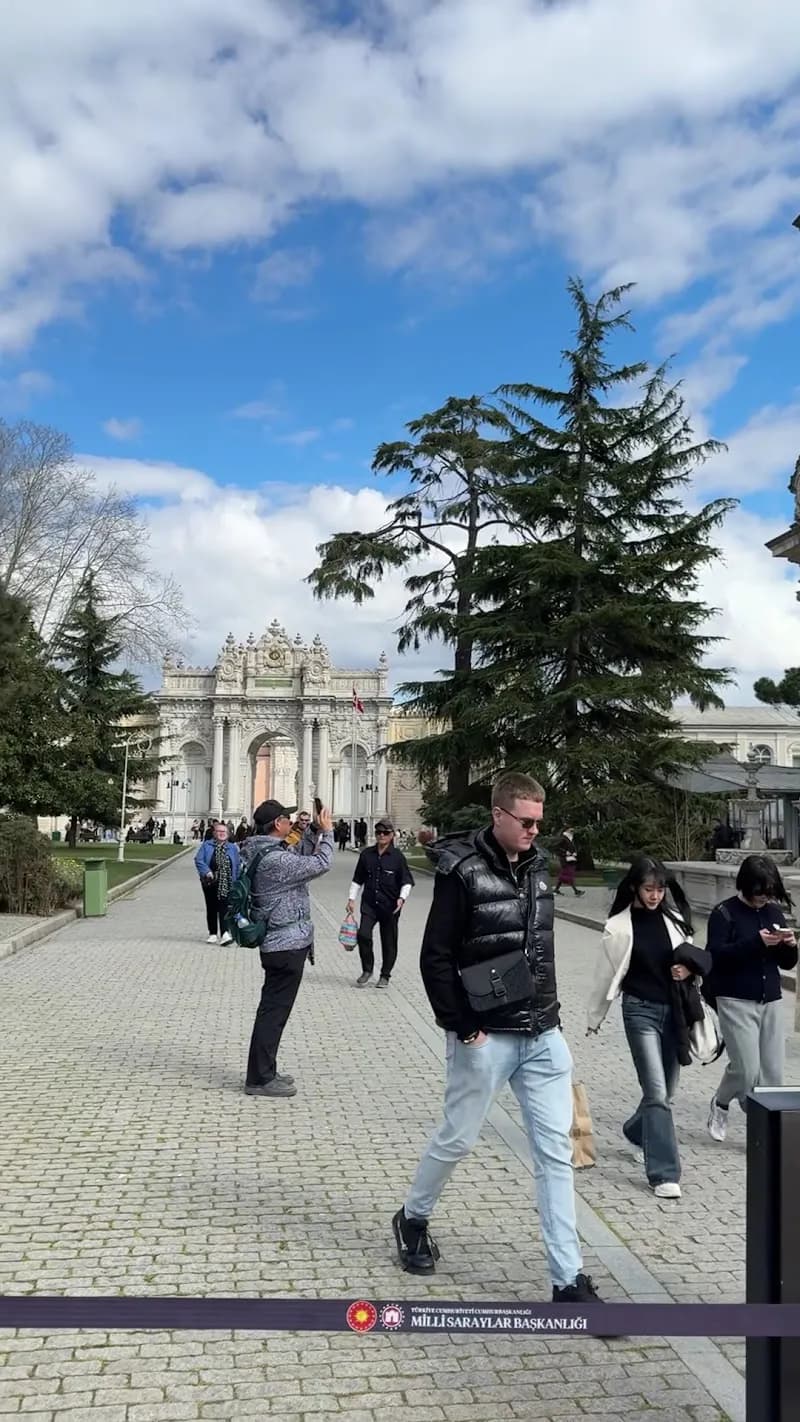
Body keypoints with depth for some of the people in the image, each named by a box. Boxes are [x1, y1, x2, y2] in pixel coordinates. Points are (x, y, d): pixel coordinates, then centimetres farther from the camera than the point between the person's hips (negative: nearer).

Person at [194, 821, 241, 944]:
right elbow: (198, 860, -5)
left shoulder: (232, 848, 9)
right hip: (210, 882, 1)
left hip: (226, 883, -1)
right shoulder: (207, 845, 4)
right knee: (211, 908, 9)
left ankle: (224, 933, -18)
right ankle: (213, 933, 19)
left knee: (224, 907, -11)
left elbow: (237, 866, 10)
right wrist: (207, 872, -18)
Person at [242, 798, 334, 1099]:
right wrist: (327, 832, -5)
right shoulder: (276, 860, -22)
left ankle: (264, 1072, 27)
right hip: (288, 945, -11)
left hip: (279, 943, 11)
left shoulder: (263, 853, 10)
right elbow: (321, 864, -19)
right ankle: (259, 1079, 4)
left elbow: (301, 861, 19)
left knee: (273, 1009, 17)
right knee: (274, 1011, -3)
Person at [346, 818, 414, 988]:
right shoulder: (366, 854, 4)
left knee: (389, 942, 7)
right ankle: (367, 970, 6)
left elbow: (407, 882, -1)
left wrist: (402, 898, -17)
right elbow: (358, 880, 13)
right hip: (369, 904, 2)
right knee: (363, 934, -15)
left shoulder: (398, 857, -4)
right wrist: (352, 899, 8)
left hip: (390, 906, -2)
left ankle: (385, 976, 24)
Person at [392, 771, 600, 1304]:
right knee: (457, 1139, 10)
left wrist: (552, 1012, 13)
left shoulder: (537, 865, 7)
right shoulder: (463, 872, -13)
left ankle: (569, 1279, 11)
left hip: (544, 1036, 6)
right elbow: (436, 958, -13)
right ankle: (413, 1219, 37)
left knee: (557, 1150, 4)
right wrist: (464, 1029, -14)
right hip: (488, 1038, -5)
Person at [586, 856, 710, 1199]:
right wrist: (595, 1017, 10)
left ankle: (637, 1133, 44)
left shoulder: (674, 918, 2)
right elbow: (606, 975, 2)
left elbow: (696, 957, 17)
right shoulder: (619, 927, -7)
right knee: (657, 1093, -10)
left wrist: (690, 967, -6)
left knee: (666, 1092, 15)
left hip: (674, 1009, 4)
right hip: (640, 1010, -4)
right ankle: (663, 1174, -3)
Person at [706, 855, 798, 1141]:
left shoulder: (774, 912, 9)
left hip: (771, 1001, 5)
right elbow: (716, 955, -18)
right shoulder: (724, 913, -7)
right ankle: (719, 1105, 20)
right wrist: (756, 942, -26)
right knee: (747, 1069, -8)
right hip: (736, 1001, -5)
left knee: (772, 1073, 2)